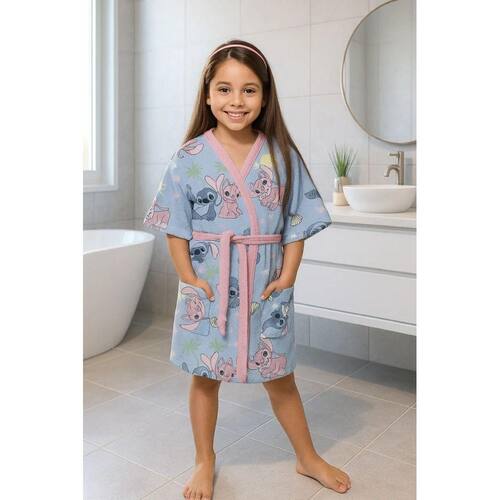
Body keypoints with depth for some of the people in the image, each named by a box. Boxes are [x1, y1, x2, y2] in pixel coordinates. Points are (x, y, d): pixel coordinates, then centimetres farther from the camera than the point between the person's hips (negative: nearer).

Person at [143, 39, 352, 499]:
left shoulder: (282, 155, -2)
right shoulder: (190, 157, -5)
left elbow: (297, 221, -1)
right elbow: (176, 225, -3)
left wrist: (288, 275, -8)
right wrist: (188, 276, -10)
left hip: (266, 286, 1)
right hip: (208, 285, 0)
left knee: (280, 375, 14)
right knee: (204, 375, 13)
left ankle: (308, 458, 36)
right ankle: (205, 461, 36)